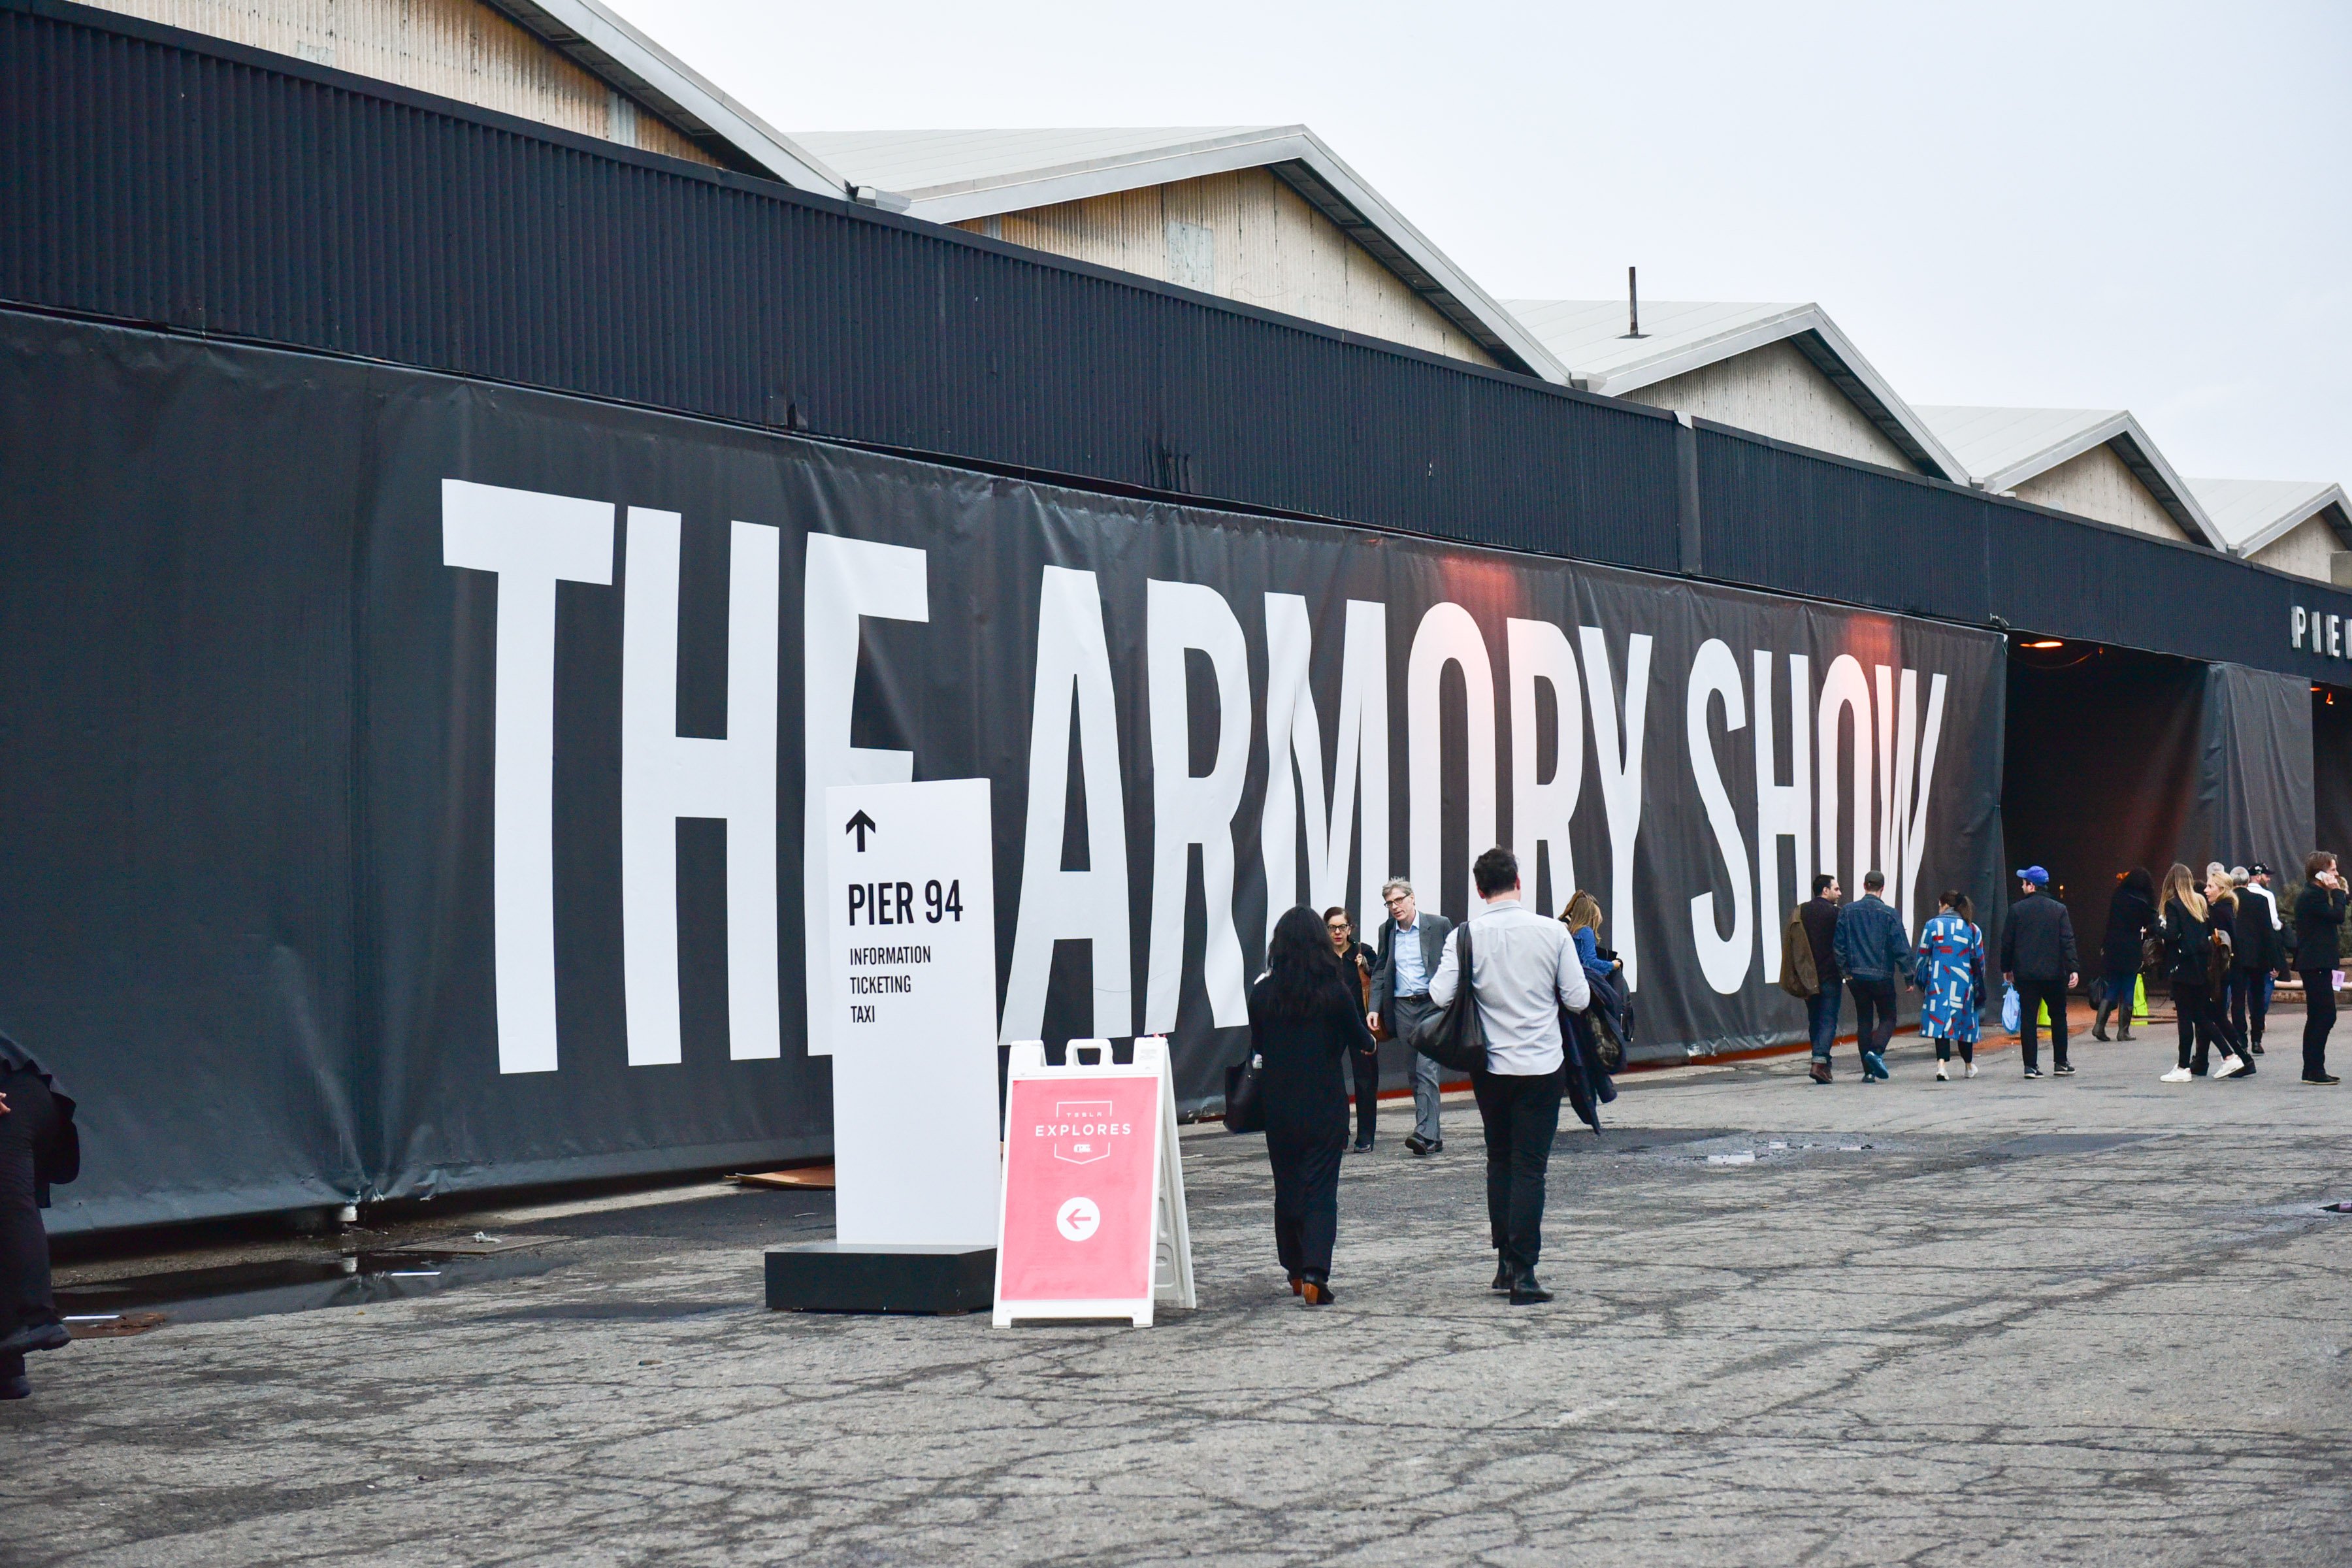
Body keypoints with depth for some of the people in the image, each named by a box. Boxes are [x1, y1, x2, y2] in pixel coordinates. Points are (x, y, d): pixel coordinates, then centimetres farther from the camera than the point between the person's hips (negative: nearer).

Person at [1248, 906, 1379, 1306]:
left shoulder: (1263, 993, -5)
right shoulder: (1335, 993, -10)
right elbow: (1361, 1041, 4)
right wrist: (1369, 1039, 26)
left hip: (1278, 1105, 2)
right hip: (1325, 1105, -2)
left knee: (1287, 1187, 14)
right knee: (1321, 1189, -1)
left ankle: (1296, 1272, 23)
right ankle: (1315, 1274, -15)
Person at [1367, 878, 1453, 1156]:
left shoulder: (1439, 925, -2)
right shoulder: (1386, 930, 11)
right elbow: (1380, 972, 17)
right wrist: (1375, 1008, 6)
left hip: (1432, 1005, -5)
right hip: (1402, 1008, 5)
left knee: (1426, 1070, -16)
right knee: (1416, 1074, 7)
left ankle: (1425, 1133, -22)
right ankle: (1434, 1136, 14)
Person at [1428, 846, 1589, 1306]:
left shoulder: (1466, 936, -8)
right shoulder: (1553, 932, -8)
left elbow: (1440, 996, -14)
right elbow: (1579, 999, -6)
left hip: (1490, 1066, 2)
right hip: (1542, 1065, -1)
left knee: (1499, 1161, 18)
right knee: (1530, 1167, 1)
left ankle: (1504, 1261, 19)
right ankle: (1523, 1275, -3)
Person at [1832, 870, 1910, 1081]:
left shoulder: (1847, 911, 2)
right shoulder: (1890, 914, -6)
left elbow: (1839, 944, 3)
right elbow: (1901, 947, -7)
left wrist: (1844, 969, 10)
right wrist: (1908, 976, -1)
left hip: (1856, 976, 3)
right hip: (1882, 975, -3)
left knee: (1864, 1020, 9)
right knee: (1888, 1017, 9)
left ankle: (1869, 1071, 7)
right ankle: (1876, 1051, -18)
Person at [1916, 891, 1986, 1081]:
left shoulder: (1932, 926, 0)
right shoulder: (1973, 929, 5)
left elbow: (1923, 957, 2)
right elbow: (1979, 961, 7)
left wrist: (1922, 983, 12)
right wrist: (1978, 986, 16)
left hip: (1938, 984, -2)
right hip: (1963, 985, 2)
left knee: (1940, 1021, -5)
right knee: (1964, 1022, 15)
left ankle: (1942, 1063, -24)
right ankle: (1968, 1066, 29)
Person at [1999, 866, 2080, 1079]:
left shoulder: (2016, 910, -2)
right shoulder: (2059, 909, 0)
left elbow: (2007, 942, 2)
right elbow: (2068, 942, -7)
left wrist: (2006, 969, 13)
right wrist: (2073, 969, -8)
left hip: (2025, 974, -1)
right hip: (2054, 973, 1)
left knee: (2028, 1019, 1)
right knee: (2058, 1017, 13)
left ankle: (2031, 1065, -3)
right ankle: (2060, 1063, 14)